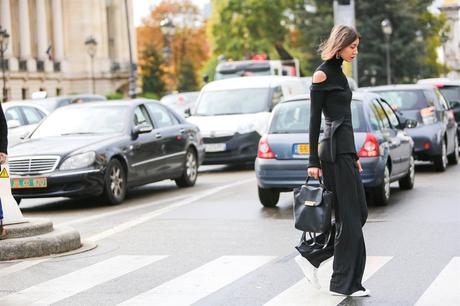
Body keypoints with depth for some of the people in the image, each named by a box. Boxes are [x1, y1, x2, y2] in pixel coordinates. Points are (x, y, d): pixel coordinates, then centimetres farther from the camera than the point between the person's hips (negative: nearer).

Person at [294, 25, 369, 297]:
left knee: (359, 214, 9)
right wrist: (313, 161, -14)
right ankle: (344, 283, 3)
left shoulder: (339, 73, 18)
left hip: (345, 150, 9)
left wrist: (354, 156, 22)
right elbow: (315, 119, -11)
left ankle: (310, 255, 17)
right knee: (349, 218, -5)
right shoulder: (322, 74, -9)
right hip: (334, 151, -9)